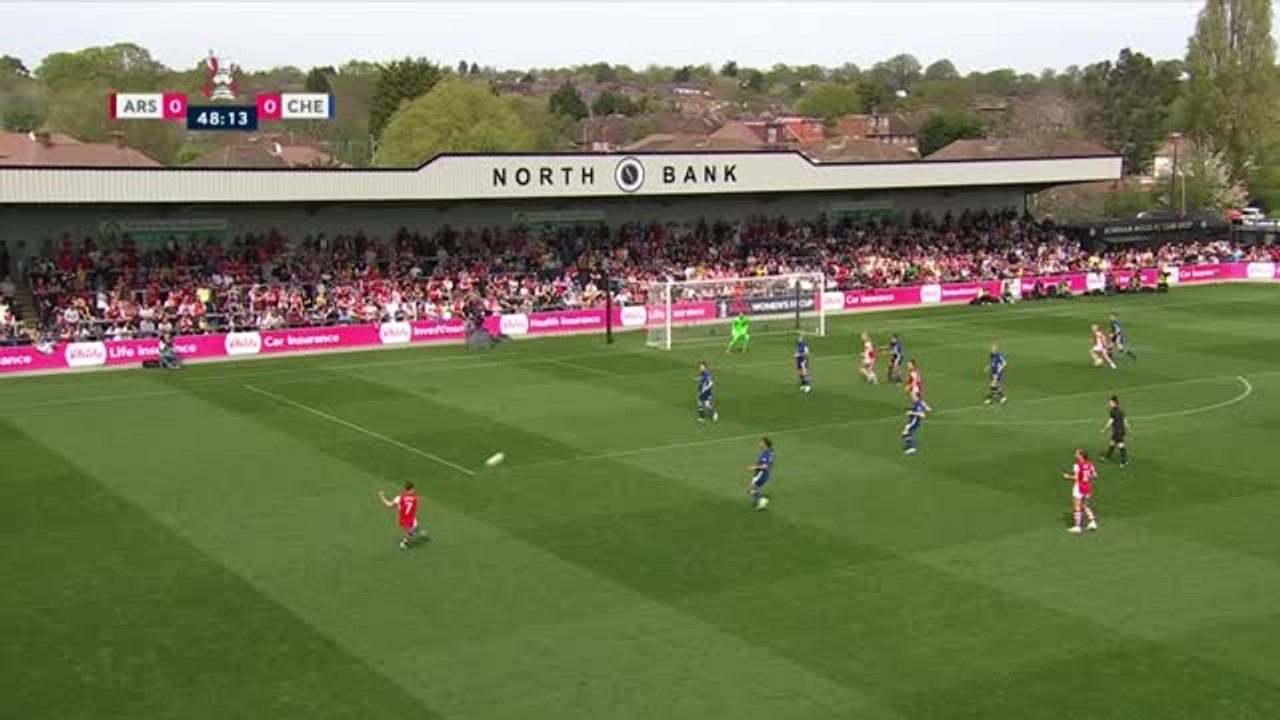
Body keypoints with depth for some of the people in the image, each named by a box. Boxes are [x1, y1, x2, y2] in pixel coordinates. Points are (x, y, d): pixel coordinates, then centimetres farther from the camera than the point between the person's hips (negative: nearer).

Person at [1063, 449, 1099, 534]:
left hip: (1079, 488, -7)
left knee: (1077, 508, 2)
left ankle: (1077, 526, 3)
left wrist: (1068, 477, -5)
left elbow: (1076, 478, -21)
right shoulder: (1089, 465, 3)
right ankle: (1092, 522, 16)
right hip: (1088, 488, 7)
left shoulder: (1077, 465, -17)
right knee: (1085, 506, 23)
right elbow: (1095, 476, 6)